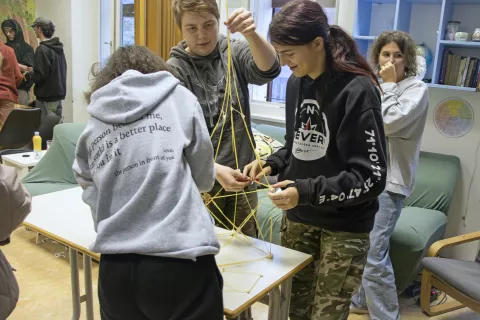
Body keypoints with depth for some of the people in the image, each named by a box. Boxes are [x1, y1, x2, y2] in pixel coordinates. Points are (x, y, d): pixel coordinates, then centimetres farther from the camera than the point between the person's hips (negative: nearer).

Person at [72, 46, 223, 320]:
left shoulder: (90, 129, 10)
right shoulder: (179, 98, 4)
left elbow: (93, 198, 7)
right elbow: (204, 178, 8)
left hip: (115, 267, 4)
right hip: (180, 261, -3)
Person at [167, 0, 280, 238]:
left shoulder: (235, 53, -1)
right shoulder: (174, 71, -8)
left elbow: (268, 70, -21)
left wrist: (251, 33, -41)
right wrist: (214, 169, -31)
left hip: (241, 176, 2)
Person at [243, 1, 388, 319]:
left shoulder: (357, 90, -18)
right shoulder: (296, 83, 4)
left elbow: (372, 177, -19)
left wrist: (307, 191, -27)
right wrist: (271, 164, -4)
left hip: (345, 226, -6)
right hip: (298, 218, 6)